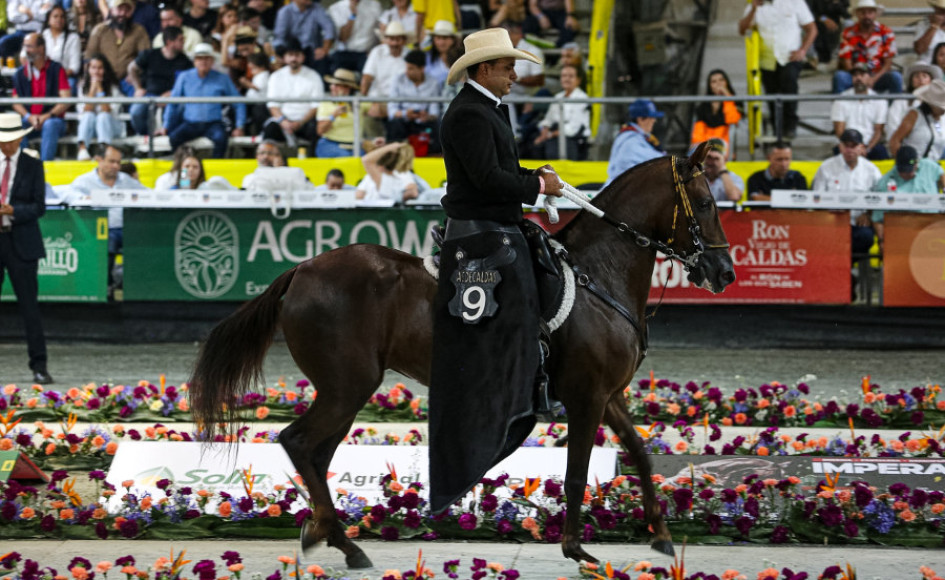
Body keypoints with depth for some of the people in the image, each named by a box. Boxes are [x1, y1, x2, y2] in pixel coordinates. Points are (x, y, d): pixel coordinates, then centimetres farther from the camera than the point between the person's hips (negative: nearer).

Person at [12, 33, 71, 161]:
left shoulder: (56, 69, 1)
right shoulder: (20, 74, 11)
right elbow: (16, 102, 8)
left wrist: (47, 116, -18)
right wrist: (29, 117, -11)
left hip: (52, 118, -3)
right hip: (28, 121, 3)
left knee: (50, 125, -38)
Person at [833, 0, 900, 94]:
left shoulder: (886, 33, 0)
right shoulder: (849, 33, -1)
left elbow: (888, 64, -4)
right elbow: (846, 63, -5)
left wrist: (873, 79, -20)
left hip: (878, 76, 0)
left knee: (895, 77, -30)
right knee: (839, 76, -31)